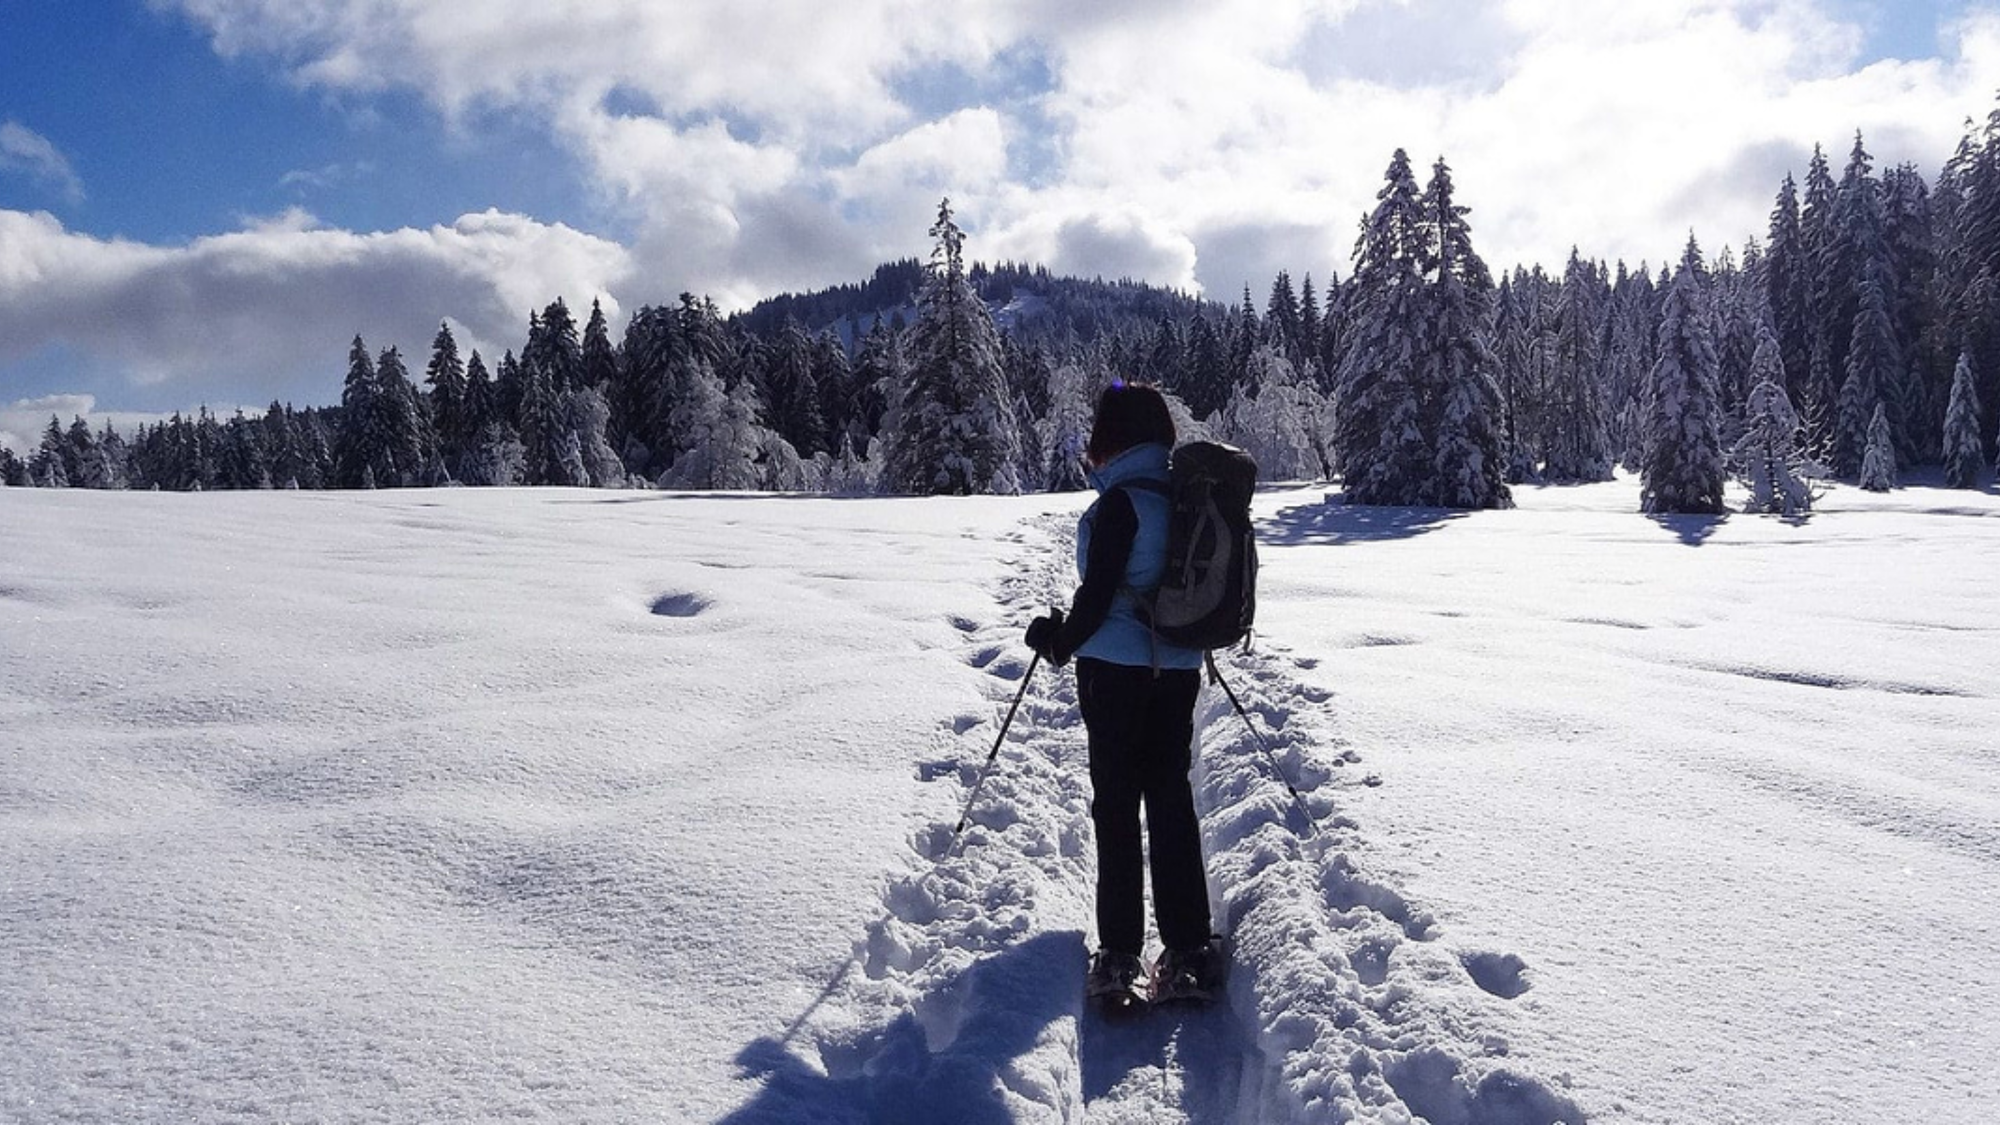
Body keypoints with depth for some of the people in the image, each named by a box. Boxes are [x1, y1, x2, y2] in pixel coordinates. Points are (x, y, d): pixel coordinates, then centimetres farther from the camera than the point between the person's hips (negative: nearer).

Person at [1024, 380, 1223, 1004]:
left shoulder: (1120, 502, -16)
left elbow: (1098, 591, -16)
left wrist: (1060, 640, 0)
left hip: (1117, 669, -6)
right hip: (1179, 670, 6)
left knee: (1116, 805, 4)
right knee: (1173, 799, 11)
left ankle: (1120, 954, 7)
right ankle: (1189, 952, 13)